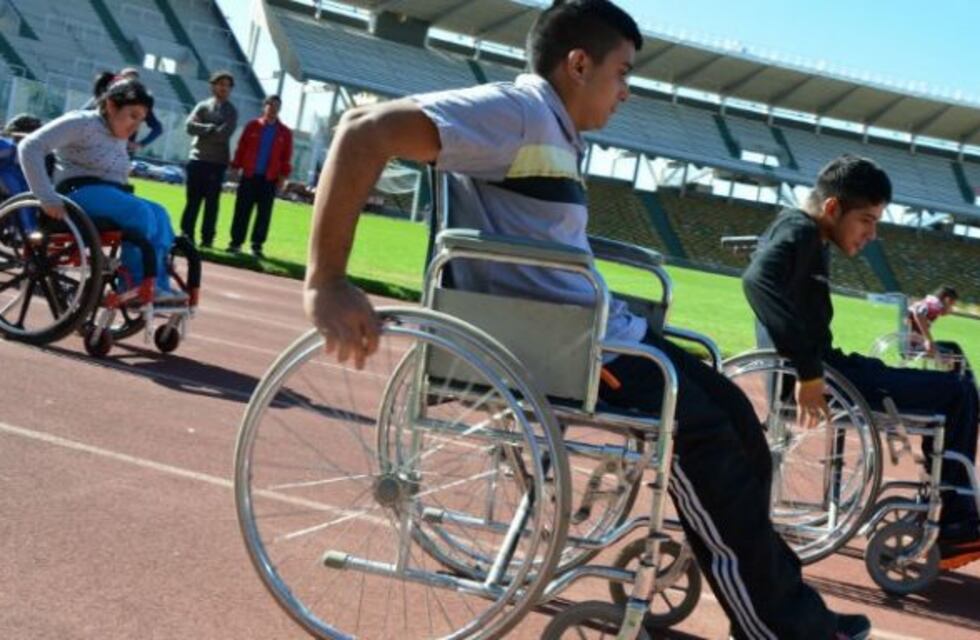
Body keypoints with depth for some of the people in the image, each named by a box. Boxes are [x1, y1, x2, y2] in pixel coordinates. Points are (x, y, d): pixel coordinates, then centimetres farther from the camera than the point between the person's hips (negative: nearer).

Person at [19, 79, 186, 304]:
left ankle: (158, 285, -18)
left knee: (159, 214, -14)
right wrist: (47, 197, -23)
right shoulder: (81, 123, -8)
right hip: (81, 192, -8)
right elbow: (30, 147, -17)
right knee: (140, 212, -28)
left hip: (112, 196, 8)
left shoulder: (119, 138, 18)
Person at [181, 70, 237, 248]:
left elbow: (224, 134, -11)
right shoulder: (203, 105, 8)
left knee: (212, 202, 1)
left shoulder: (231, 111, 4)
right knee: (193, 200, 4)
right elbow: (190, 126, -6)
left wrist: (203, 131, -7)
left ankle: (207, 238, 4)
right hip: (197, 158, 1)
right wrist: (211, 129, -12)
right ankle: (186, 235, 9)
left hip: (217, 162, -1)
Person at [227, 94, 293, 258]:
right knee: (242, 211, 2)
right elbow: (241, 149, 5)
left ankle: (257, 245, 8)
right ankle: (236, 243, 8)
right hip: (249, 176, 0)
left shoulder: (285, 132, 5)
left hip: (269, 179, 1)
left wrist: (283, 176, -2)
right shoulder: (253, 126, 4)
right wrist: (236, 168, 1)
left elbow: (286, 157, 4)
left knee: (264, 214, 3)